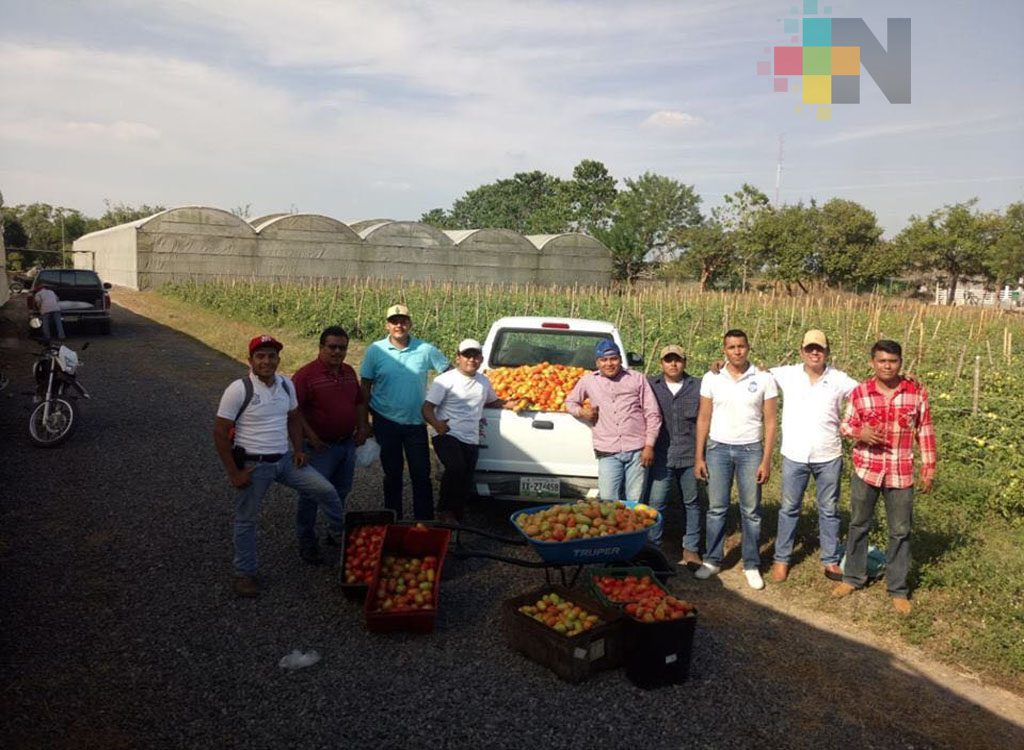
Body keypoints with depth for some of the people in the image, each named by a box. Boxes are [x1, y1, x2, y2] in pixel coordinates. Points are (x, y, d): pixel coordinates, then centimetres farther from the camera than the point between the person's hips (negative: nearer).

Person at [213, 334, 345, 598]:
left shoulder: (286, 385, 1)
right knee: (246, 520, 9)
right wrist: (234, 473, -13)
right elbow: (220, 433, -13)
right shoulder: (238, 390, -16)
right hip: (253, 465, -5)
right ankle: (244, 573, 28)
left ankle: (341, 535, 26)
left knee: (327, 491, 1)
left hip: (284, 460, 5)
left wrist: (298, 450, 6)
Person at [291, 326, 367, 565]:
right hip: (321, 447, -7)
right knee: (312, 496, 2)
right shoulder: (306, 374, -16)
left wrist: (361, 429, 9)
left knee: (341, 493, 20)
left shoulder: (349, 372, 7)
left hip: (348, 444, 7)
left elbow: (359, 402, 18)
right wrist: (310, 436, -22)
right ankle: (307, 543, 16)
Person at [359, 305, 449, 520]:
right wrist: (364, 422, 1)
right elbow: (365, 387, 2)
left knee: (421, 475, 3)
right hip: (386, 422, 0)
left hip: (416, 422, 0)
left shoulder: (426, 350, -4)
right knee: (392, 474, 13)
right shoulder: (375, 350, -3)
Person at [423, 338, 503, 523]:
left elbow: (493, 401, 37)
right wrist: (436, 423, -26)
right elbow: (427, 407, -6)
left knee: (466, 483, 2)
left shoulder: (484, 382, 18)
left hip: (471, 440, 6)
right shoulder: (445, 380, -2)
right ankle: (446, 511, -13)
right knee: (456, 467, -31)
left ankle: (454, 520, 17)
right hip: (448, 436, -6)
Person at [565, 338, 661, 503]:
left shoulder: (637, 379, 9)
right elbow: (570, 401, 27)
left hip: (637, 450, 0)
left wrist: (649, 446, -1)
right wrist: (581, 412, 4)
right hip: (608, 453, 1)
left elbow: (653, 414, 7)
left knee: (635, 502, 3)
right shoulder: (587, 381, 12)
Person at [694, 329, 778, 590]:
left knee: (751, 511, 5)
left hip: (750, 450, -1)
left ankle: (752, 565, 17)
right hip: (718, 448, 1)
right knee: (716, 508, 6)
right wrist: (699, 457, 1)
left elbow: (770, 422, -1)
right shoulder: (712, 379, 0)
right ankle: (712, 560, 19)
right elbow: (703, 419, 4)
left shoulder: (764, 379, -3)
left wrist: (766, 460, -5)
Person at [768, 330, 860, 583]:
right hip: (794, 456, 0)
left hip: (829, 457, 0)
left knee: (829, 510, 13)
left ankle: (831, 560, 27)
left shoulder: (839, 380, -4)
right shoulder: (788, 375, -3)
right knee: (789, 509, 11)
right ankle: (781, 558, 24)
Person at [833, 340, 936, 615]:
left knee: (900, 532, 8)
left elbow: (925, 432, 2)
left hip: (901, 474, 0)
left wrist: (928, 468, 2)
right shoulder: (860, 392, -6)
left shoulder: (917, 393, -5)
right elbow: (846, 425, 4)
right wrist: (860, 432, -18)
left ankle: (898, 588, 23)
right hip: (865, 470, 1)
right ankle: (854, 577, 31)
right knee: (859, 525, 13)